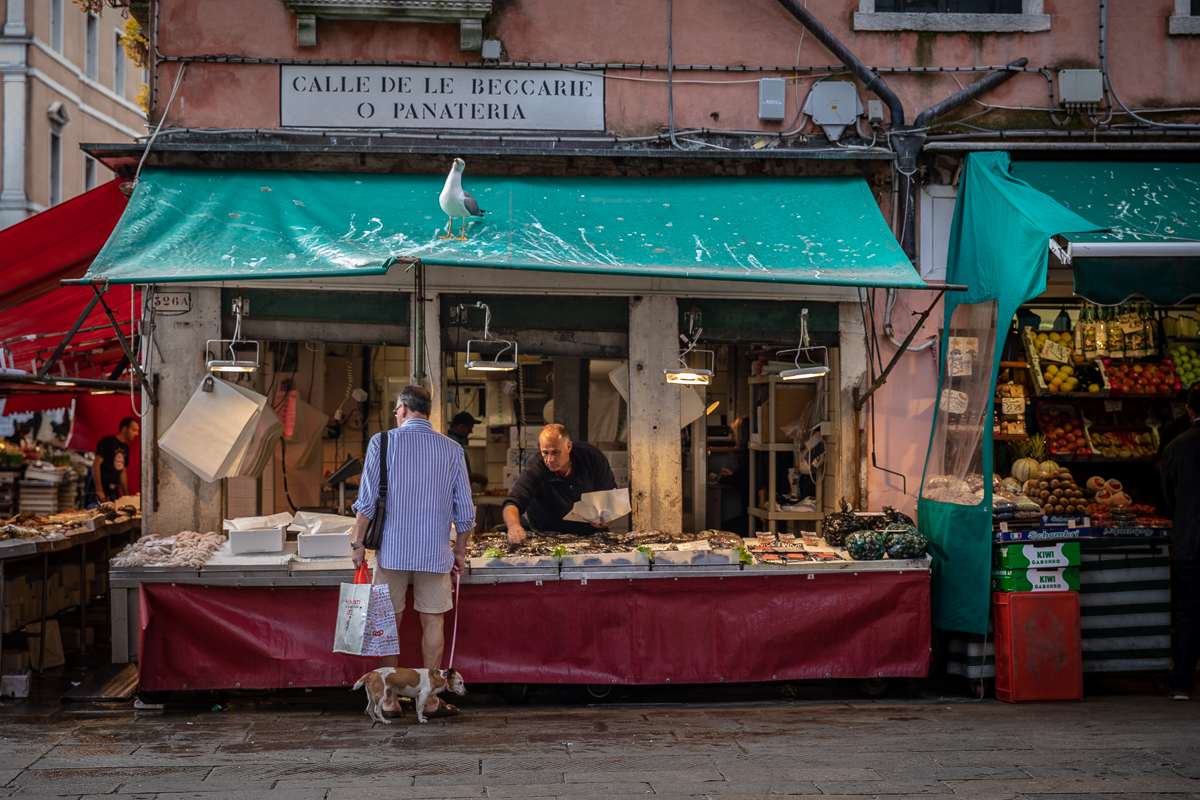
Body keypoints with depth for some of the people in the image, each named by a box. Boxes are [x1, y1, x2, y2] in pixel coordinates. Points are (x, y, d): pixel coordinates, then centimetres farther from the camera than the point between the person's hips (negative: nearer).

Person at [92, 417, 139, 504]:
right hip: (103, 490, -8)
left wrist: (126, 495, 17)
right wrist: (99, 490, -22)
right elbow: (96, 465, -15)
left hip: (115, 491, 8)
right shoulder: (107, 442, -8)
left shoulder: (126, 447, 17)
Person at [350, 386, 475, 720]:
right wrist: (460, 551, 15)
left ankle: (389, 699, 14)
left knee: (389, 622, 9)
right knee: (433, 621, 8)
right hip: (435, 552, 1)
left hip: (392, 549, -1)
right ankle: (430, 699, 12)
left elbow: (367, 500, -7)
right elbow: (464, 510, 4)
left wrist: (358, 542, 2)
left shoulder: (382, 442, -3)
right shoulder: (452, 450, 3)